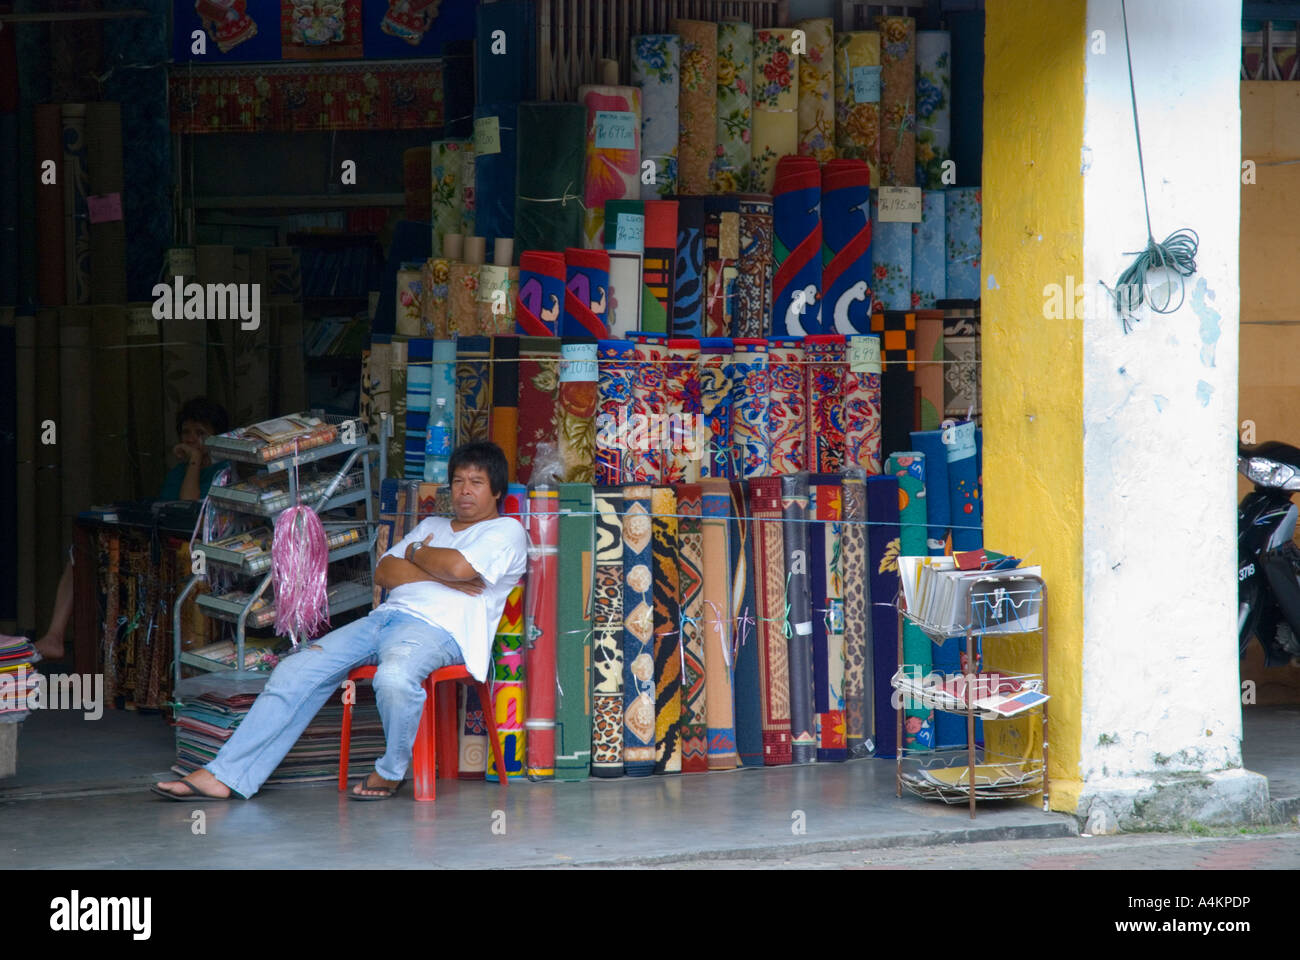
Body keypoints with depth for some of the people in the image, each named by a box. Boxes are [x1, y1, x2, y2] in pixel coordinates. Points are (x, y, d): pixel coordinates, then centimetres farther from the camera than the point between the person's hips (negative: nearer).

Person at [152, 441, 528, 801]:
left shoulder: (506, 531, 9)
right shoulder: (431, 526, 31)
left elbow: (459, 567, -11)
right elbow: (383, 572, 15)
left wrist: (416, 553, 9)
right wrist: (441, 575, 0)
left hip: (437, 628, -7)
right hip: (384, 617, 7)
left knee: (394, 676, -41)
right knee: (296, 671, -10)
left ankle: (391, 771, -12)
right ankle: (223, 776, -13)